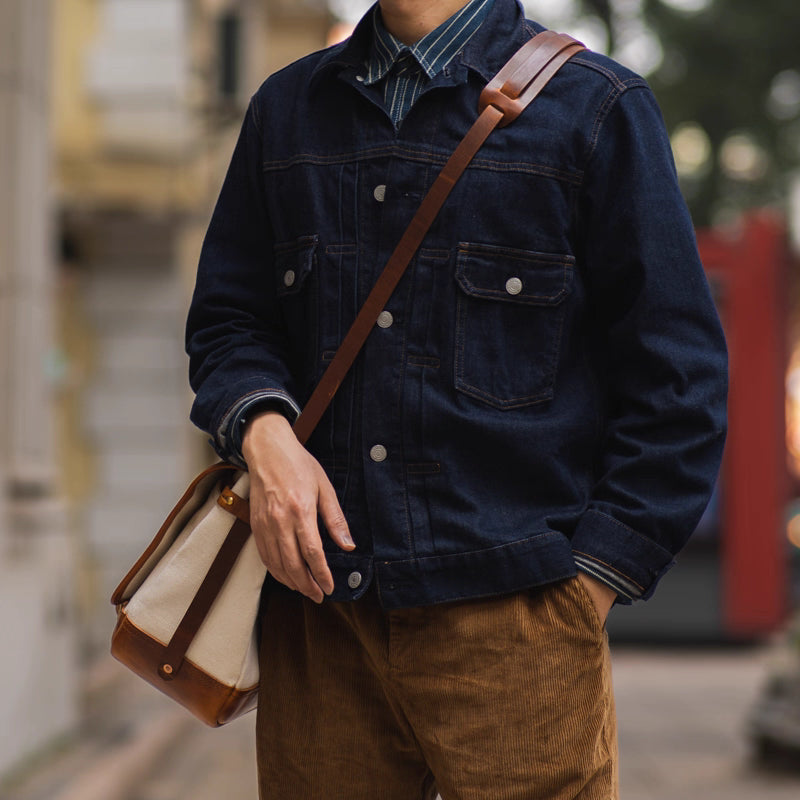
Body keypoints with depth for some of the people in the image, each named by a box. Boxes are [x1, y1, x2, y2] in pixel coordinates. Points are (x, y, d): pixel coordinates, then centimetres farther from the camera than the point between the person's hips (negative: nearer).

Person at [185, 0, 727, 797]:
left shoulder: (595, 105, 1)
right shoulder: (287, 108, 15)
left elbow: (677, 381, 0)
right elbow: (227, 317, 19)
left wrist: (586, 582, -6)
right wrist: (260, 430, -3)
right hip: (321, 608, 4)